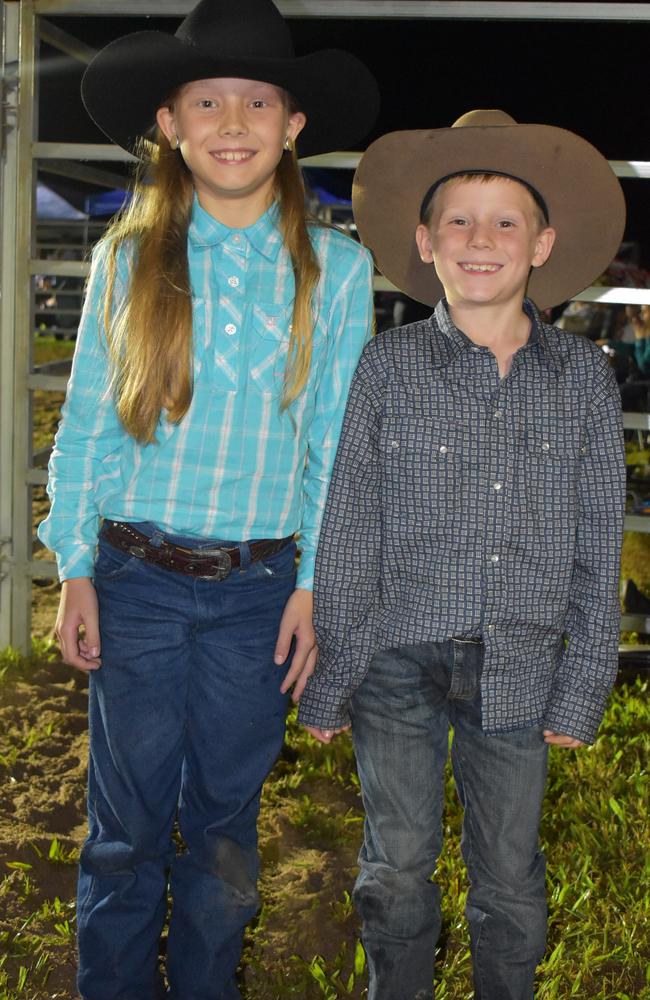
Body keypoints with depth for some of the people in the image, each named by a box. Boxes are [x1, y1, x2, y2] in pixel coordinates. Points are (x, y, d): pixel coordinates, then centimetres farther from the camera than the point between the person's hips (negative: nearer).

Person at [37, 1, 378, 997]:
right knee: (128, 824, 8)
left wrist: (314, 585, 0)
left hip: (259, 589, 0)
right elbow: (86, 423, 4)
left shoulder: (337, 267, 0)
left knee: (226, 821, 14)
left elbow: (337, 442, 2)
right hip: (137, 581, 0)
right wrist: (75, 570, 1)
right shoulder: (128, 257, 1)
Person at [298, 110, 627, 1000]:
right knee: (397, 871, 13)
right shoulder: (387, 368, -6)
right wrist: (326, 681, 0)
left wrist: (584, 687, 3)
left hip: (519, 669, 1)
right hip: (401, 665, -1)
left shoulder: (583, 375, -2)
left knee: (511, 877, 15)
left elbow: (598, 544, 3)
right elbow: (345, 536, -3)